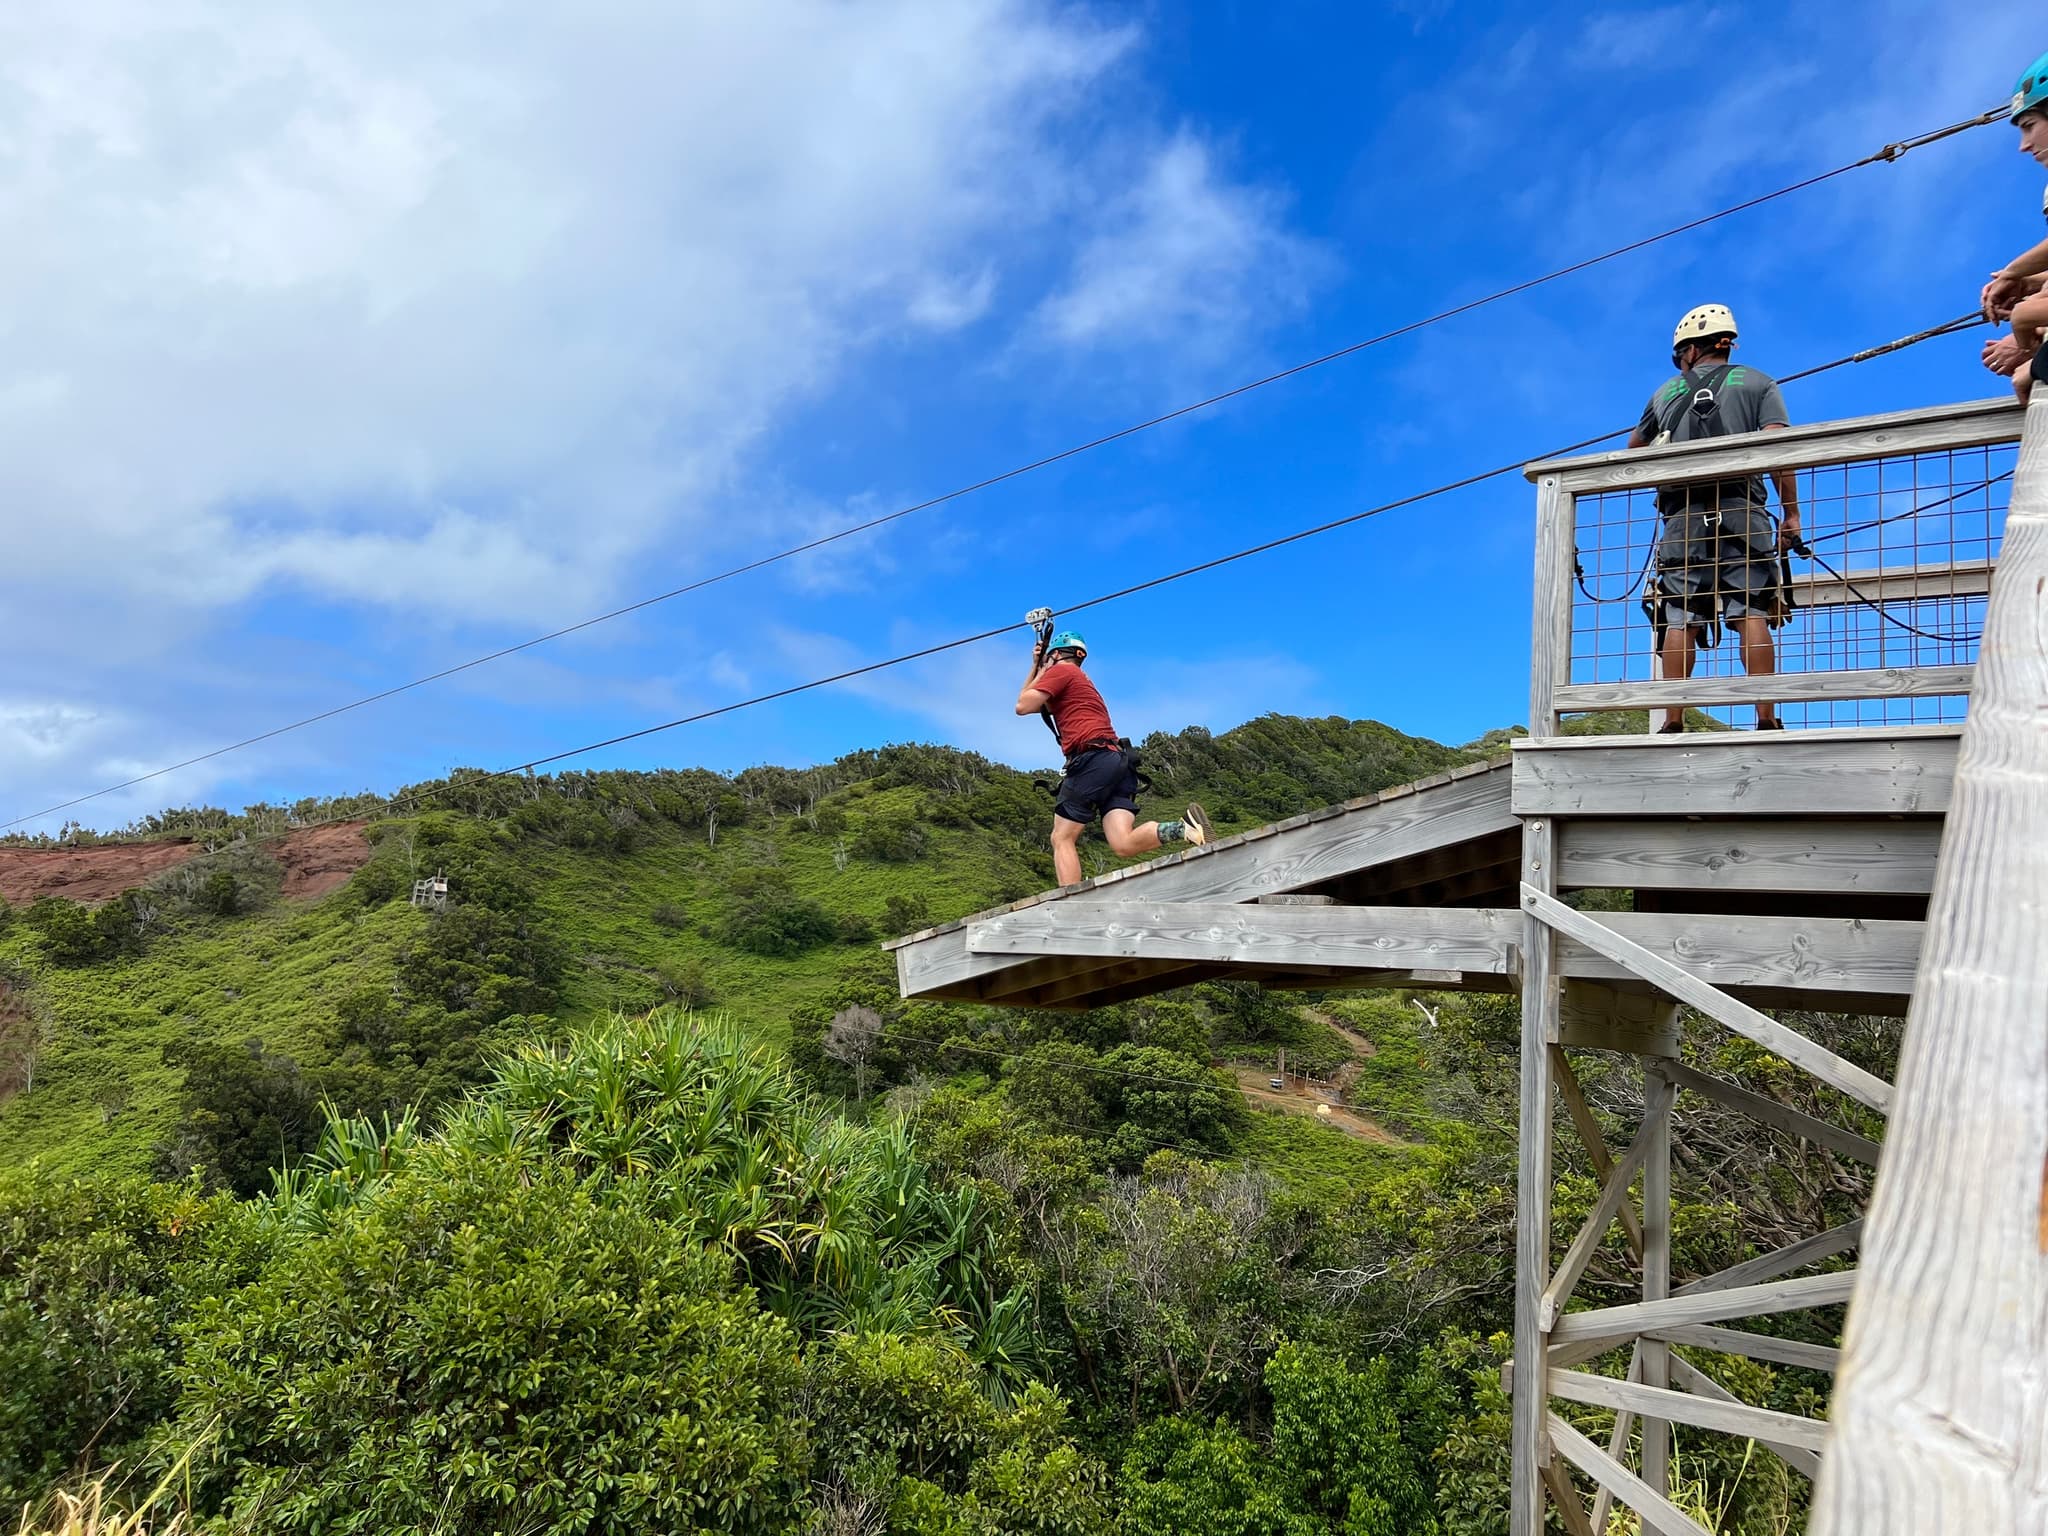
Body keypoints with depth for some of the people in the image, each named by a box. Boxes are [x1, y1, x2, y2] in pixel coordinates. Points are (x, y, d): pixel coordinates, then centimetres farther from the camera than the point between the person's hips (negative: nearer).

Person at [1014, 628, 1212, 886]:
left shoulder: (1060, 670, 6)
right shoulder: (1080, 679, 34)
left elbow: (1023, 706, -2)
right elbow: (1035, 704, 40)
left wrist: (1041, 672, 13)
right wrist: (1036, 667, 34)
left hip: (1093, 760, -8)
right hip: (1119, 761, 8)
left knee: (1062, 838, -2)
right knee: (1124, 845, -9)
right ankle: (1186, 829, -27)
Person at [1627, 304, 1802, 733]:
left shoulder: (1667, 392, 22)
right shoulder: (1758, 384, 16)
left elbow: (1633, 449, 37)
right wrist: (1791, 514, 0)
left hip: (1683, 517, 1)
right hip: (1741, 512, -1)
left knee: (1679, 621, -3)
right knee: (1752, 615, -7)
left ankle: (1673, 723, -9)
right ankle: (1767, 719, -15)